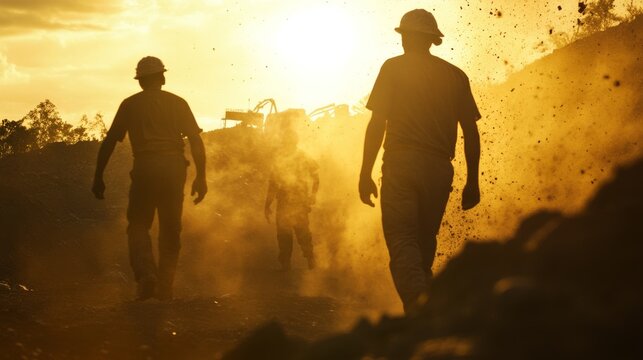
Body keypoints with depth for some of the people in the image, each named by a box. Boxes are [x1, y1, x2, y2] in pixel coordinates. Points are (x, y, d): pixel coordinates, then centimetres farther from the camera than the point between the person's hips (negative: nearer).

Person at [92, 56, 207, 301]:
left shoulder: (130, 104, 10)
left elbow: (109, 142, 6)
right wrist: (201, 177, 4)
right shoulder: (178, 103, 11)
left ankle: (146, 274, -16)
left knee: (138, 225, 9)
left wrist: (98, 178, 11)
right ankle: (165, 287, 12)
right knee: (170, 229, 11)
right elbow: (196, 141, 3)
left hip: (145, 168, -1)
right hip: (174, 167, 1)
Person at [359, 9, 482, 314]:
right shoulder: (455, 75, 12)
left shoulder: (394, 68, 3)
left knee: (402, 241, -8)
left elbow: (377, 123, -4)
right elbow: (471, 132, 9)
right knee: (424, 243, 15)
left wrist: (365, 173, -1)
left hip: (401, 164, -4)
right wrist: (472, 181, 14)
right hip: (439, 168, 4)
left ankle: (420, 302, -31)